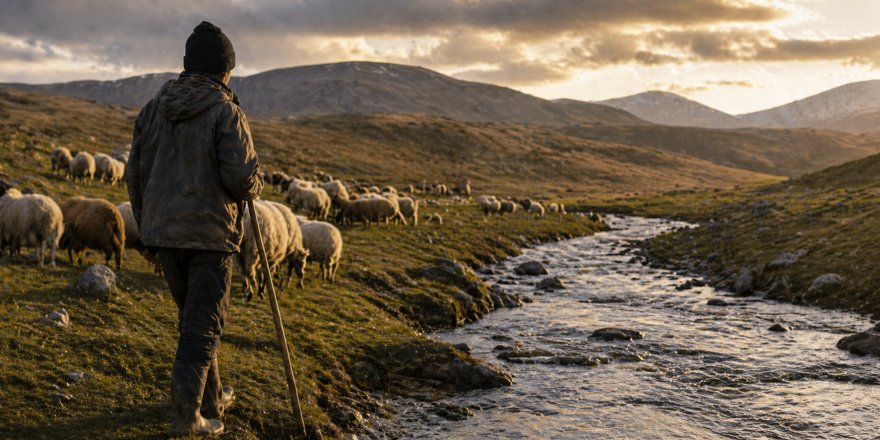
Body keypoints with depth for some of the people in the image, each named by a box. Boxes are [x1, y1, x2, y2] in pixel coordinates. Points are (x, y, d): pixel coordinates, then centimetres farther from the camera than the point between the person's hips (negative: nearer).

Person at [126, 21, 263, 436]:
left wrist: (146, 225, 20)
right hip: (210, 234, -6)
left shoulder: (154, 107, 7)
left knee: (191, 317, 20)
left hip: (163, 233, 6)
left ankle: (211, 398, 32)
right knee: (204, 324, 2)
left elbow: (134, 174, 10)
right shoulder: (225, 111, -12)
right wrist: (255, 184, 4)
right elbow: (241, 177, -20)